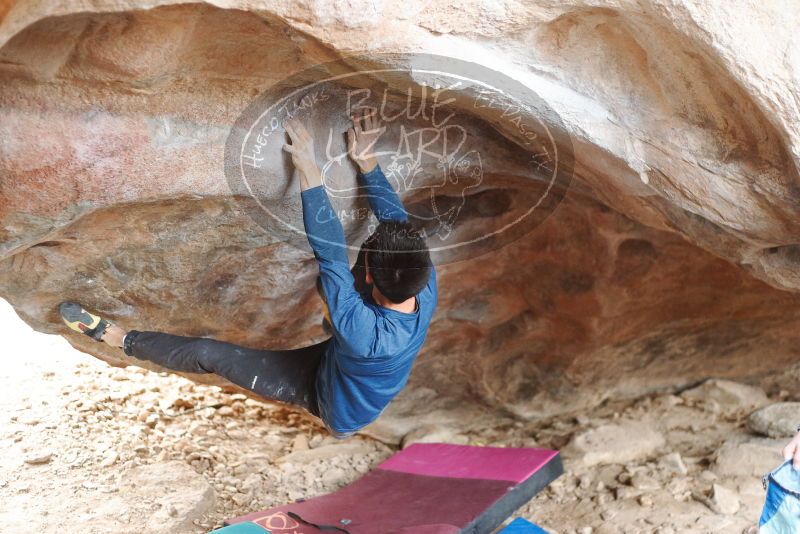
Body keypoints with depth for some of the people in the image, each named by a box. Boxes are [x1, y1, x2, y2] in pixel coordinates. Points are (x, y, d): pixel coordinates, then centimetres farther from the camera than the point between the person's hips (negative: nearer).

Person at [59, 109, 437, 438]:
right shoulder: (427, 290, -31)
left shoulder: (361, 330, -46)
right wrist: (366, 162, -21)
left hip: (331, 403, -5)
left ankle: (119, 338, 16)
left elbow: (331, 256, -44)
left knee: (208, 354, -4)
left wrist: (309, 171, -43)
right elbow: (397, 220, -20)